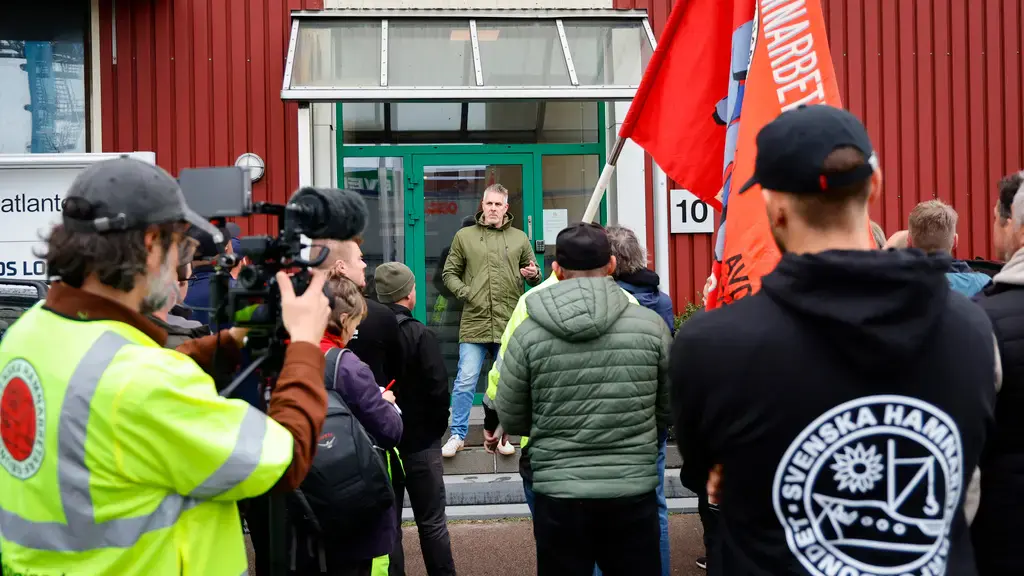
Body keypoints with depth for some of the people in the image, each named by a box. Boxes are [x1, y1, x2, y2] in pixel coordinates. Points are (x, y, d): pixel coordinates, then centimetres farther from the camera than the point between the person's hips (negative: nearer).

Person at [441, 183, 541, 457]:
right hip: (473, 323, -1)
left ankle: (502, 436, 23)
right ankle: (457, 435, 12)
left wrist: (533, 275, -8)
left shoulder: (519, 238, 10)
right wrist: (464, 292, -7)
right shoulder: (464, 236, 7)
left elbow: (536, 278, 15)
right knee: (465, 381, -2)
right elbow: (449, 273, 10)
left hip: (509, 324, 2)